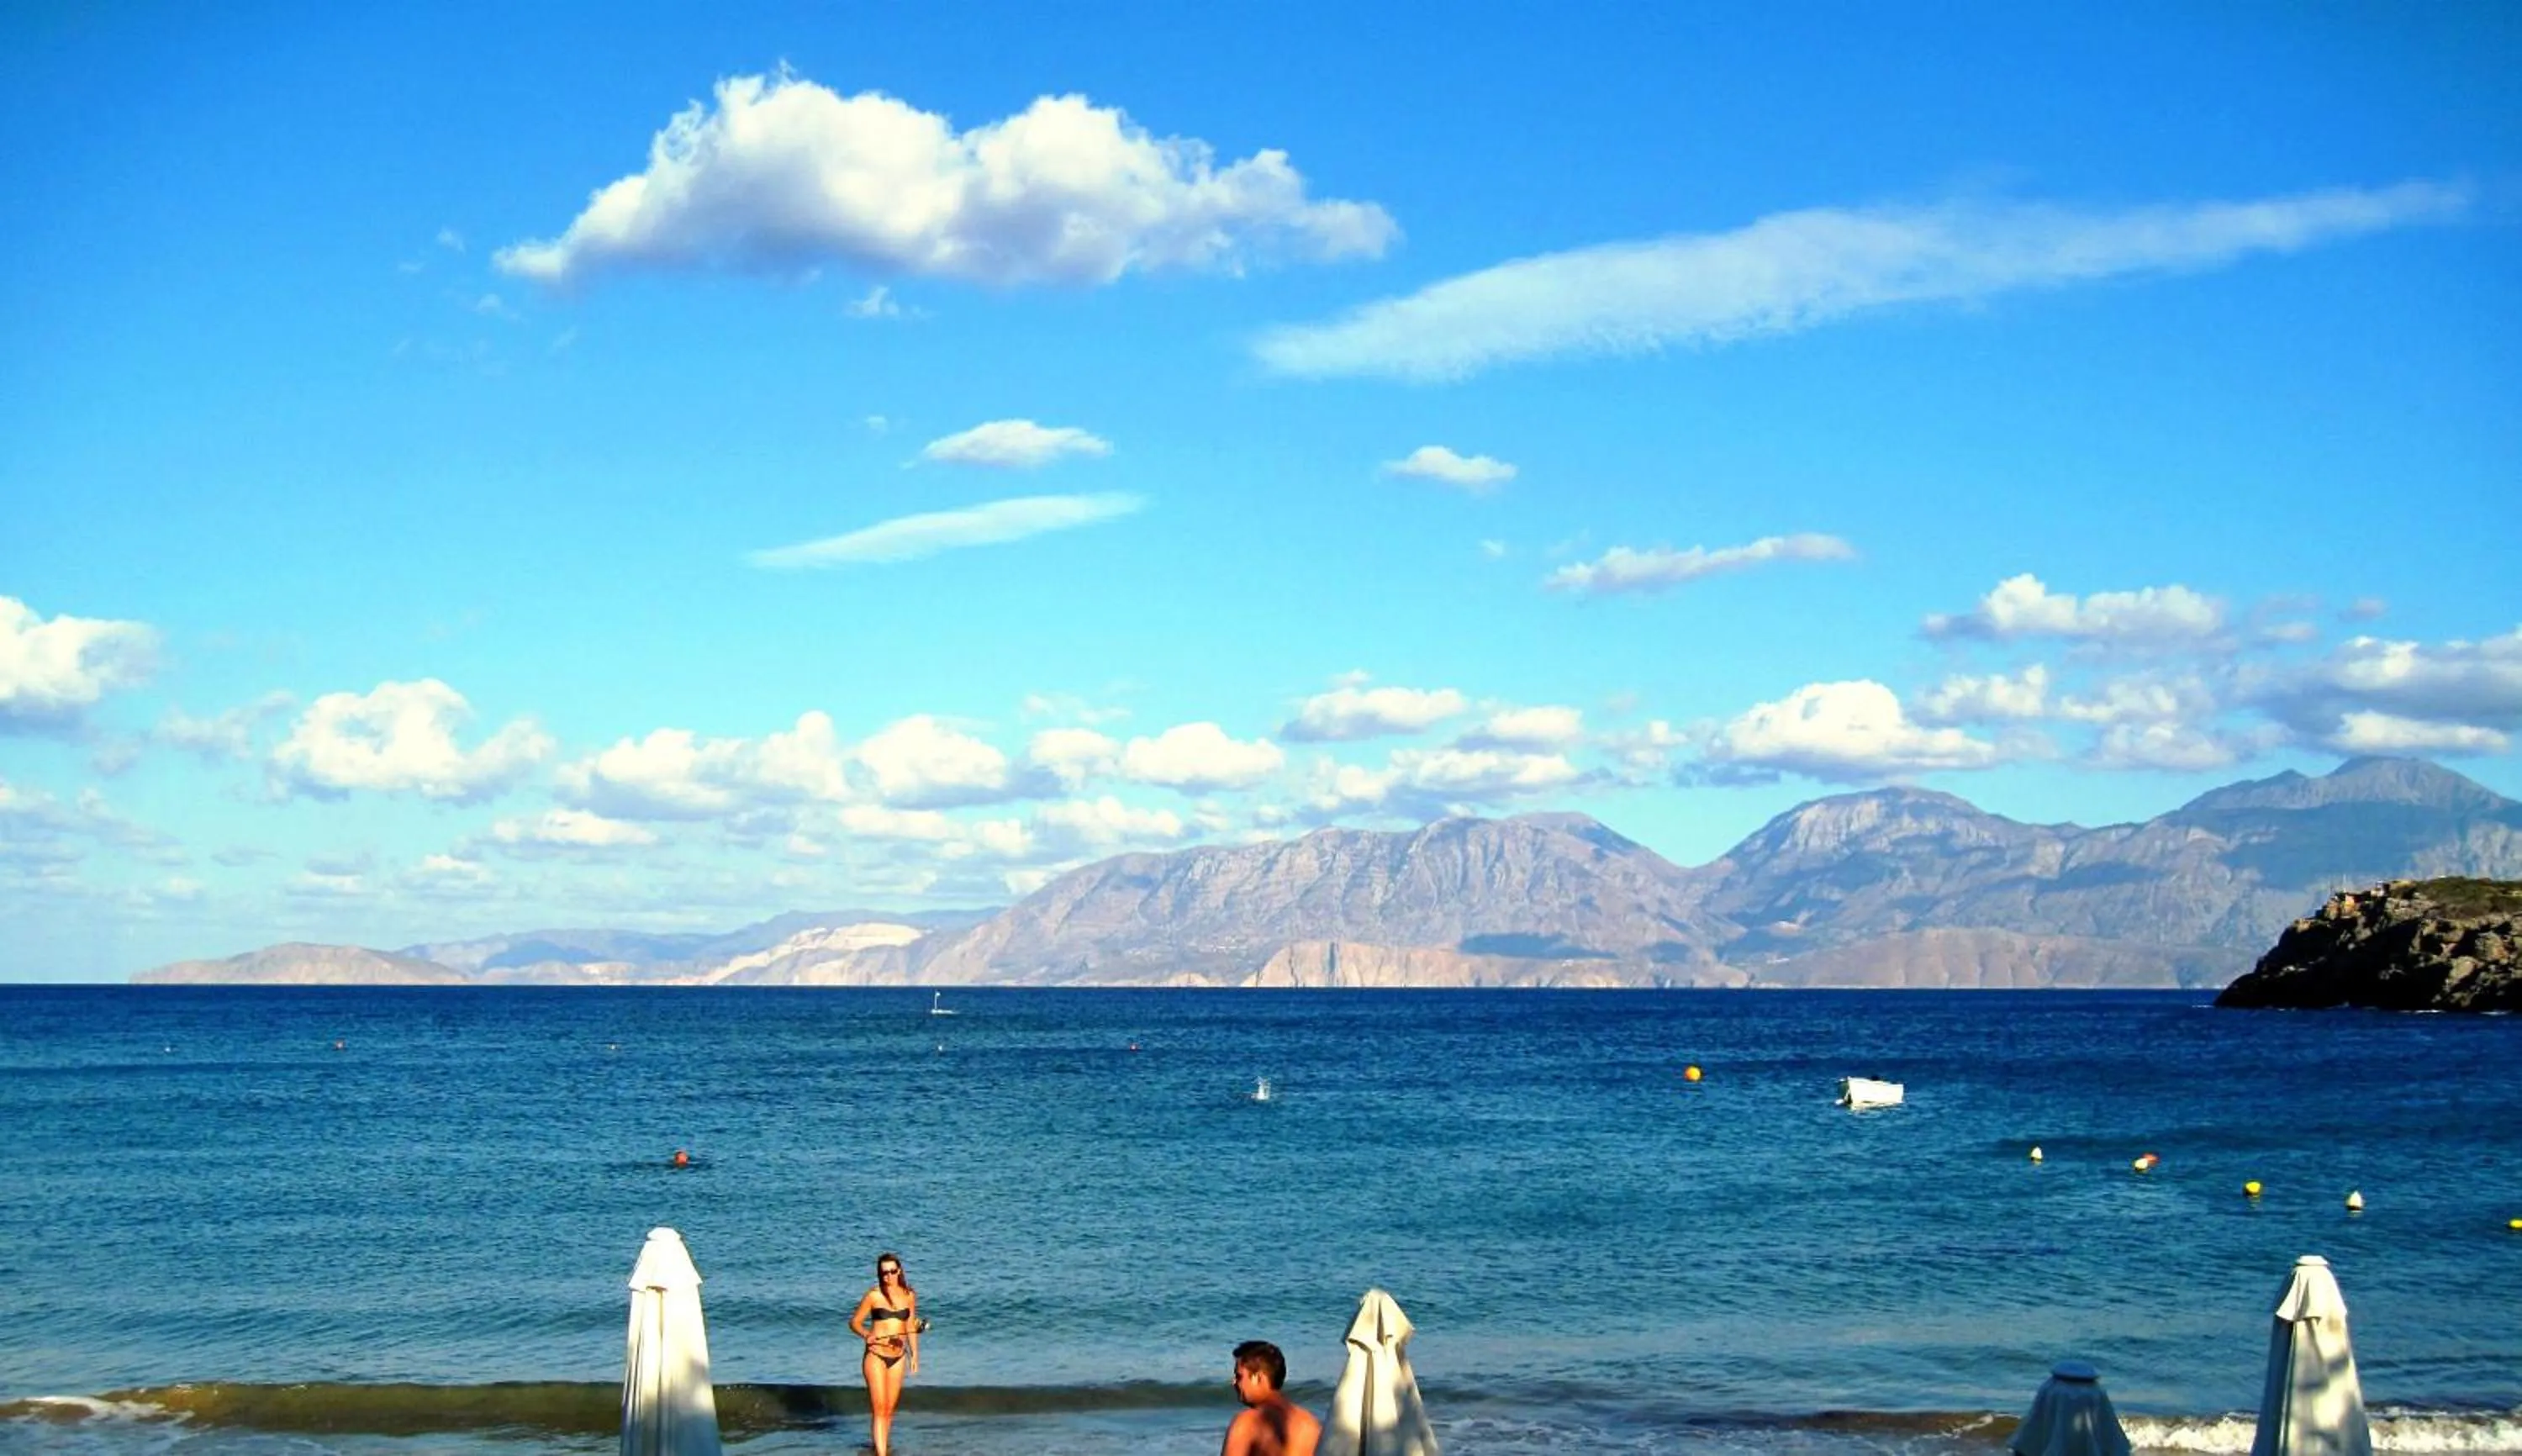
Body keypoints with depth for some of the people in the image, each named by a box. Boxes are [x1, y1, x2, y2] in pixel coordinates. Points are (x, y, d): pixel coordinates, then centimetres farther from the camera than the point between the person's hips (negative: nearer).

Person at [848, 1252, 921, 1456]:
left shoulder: (909, 1296, 5)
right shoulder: (873, 1296, -7)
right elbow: (854, 1322, -3)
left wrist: (914, 1355, 12)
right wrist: (866, 1335, -22)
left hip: (898, 1358, 4)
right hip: (876, 1357, -4)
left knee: (889, 1408, 10)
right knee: (878, 1408, -10)